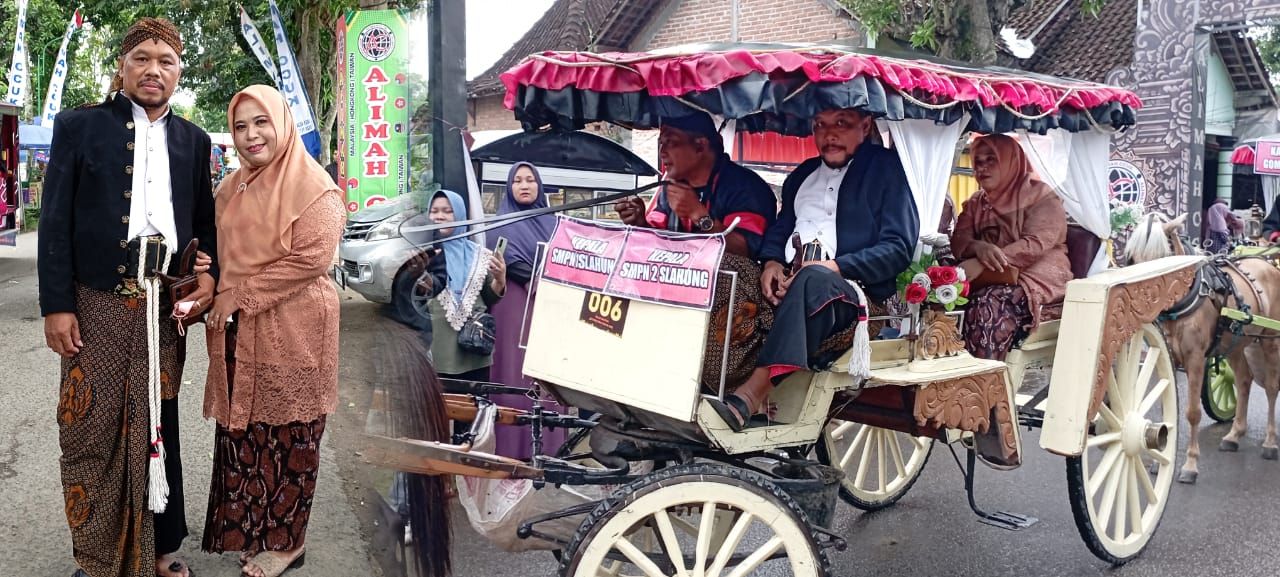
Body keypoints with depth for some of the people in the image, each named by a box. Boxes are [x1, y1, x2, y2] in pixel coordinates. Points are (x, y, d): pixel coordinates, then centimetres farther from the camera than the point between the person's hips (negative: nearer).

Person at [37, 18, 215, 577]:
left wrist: (209, 275, 0)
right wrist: (56, 304, -7)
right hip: (96, 302, -2)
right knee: (92, 430, 2)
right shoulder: (80, 126, 3)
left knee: (158, 427, 9)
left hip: (165, 306, 2)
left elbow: (204, 221, 18)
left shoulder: (192, 141, 12)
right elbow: (55, 220, 0)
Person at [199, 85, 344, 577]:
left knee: (287, 434, 3)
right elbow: (221, 255, 20)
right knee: (240, 430, 10)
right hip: (237, 332, 7)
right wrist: (214, 300, -1)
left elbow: (312, 257, -17)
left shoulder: (311, 185, -8)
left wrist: (241, 295, -13)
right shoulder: (231, 189, 14)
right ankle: (247, 530, 25)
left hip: (290, 329, -6)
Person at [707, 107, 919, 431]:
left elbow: (898, 249, -3)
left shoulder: (887, 169, 7)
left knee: (813, 280, -39)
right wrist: (771, 262, 0)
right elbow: (780, 228, 25)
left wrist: (835, 267, -17)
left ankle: (754, 392, -49)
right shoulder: (803, 174, 25)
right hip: (790, 286, 6)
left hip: (855, 292, -6)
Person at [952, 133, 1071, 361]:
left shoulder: (1042, 196, 0)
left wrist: (980, 265, -27)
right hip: (991, 280, 5)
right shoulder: (976, 203, 18)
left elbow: (1035, 244, -15)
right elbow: (959, 241, 4)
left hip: (1036, 276, -4)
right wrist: (979, 248, -23)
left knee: (991, 303, -34)